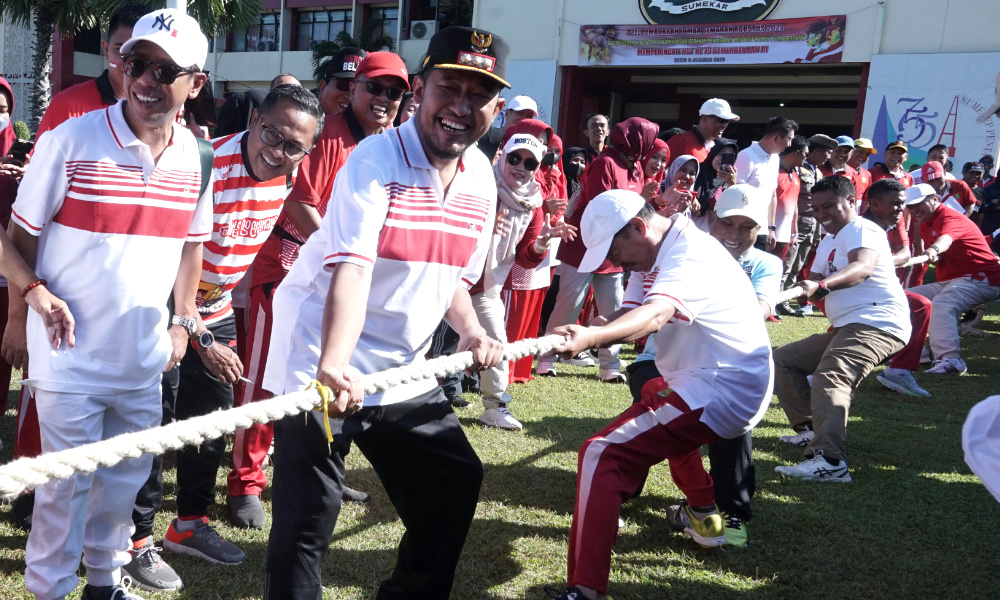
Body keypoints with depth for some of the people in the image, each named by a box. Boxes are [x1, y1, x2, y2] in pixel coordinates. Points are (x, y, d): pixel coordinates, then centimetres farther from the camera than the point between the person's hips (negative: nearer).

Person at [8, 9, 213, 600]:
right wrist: (22, 316, -8)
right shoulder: (71, 140, -13)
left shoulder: (192, 155, 0)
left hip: (145, 358, 4)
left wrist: (182, 323, 11)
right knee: (67, 483, 6)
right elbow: (22, 235, -4)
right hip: (70, 355, -4)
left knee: (126, 478, 17)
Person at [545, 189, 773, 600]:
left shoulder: (691, 255, -19)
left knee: (602, 455, -18)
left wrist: (591, 337, -57)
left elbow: (655, 315, -38)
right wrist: (584, 335, -22)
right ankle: (703, 517, 44)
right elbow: (632, 312, -1)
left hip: (718, 396, -11)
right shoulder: (653, 257, 12)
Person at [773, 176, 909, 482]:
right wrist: (807, 289, -10)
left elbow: (863, 267, -30)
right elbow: (815, 286, 15)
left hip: (877, 324, -11)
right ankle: (811, 430, 11)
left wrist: (820, 285, -46)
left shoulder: (862, 230, -8)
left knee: (830, 377, -33)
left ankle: (830, 461, -48)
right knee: (782, 360, 12)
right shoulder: (828, 243, 23)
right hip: (845, 327, 11)